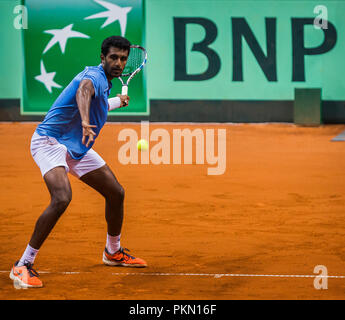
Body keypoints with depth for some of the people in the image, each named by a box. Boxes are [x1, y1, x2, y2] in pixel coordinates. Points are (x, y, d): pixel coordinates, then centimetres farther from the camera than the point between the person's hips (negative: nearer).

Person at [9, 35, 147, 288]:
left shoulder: (104, 82, 11)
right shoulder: (94, 75, -20)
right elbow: (83, 90, -47)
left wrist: (115, 103, 40)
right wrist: (85, 122, -65)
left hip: (77, 148, 10)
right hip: (50, 141, -10)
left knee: (116, 193, 13)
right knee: (62, 198, -30)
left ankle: (113, 252, 37)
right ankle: (23, 266, -23)